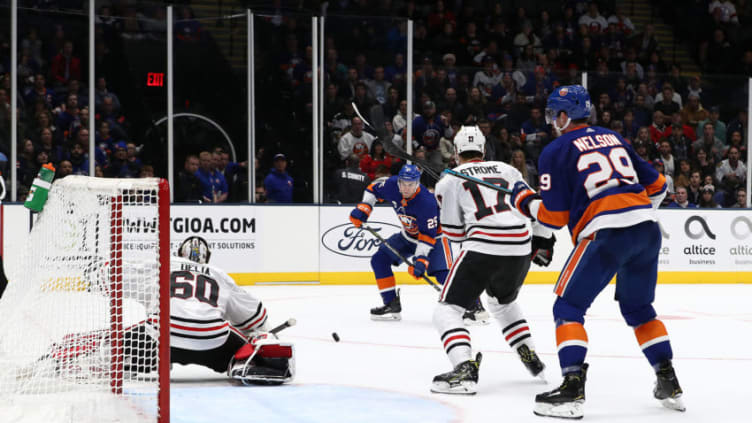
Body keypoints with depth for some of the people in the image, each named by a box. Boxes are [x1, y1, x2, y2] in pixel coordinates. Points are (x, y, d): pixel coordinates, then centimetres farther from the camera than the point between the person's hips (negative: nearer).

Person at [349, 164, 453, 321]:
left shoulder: (427, 202, -36)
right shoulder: (392, 185, -20)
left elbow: (428, 236, -33)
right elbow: (373, 188, 3)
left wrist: (420, 260, -38)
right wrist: (363, 208, -9)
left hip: (435, 235, -7)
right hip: (408, 236, 7)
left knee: (442, 272, -24)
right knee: (379, 260, -1)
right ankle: (392, 304, 5)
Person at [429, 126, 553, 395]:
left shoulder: (449, 180, 11)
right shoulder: (507, 170, 21)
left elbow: (453, 232, 10)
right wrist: (543, 240, 32)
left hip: (482, 249, -5)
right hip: (520, 249, 5)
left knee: (447, 309, 2)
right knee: (503, 302, 34)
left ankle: (465, 368, -21)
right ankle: (532, 359, 30)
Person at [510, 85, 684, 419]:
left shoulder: (556, 151, 4)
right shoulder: (613, 138, 22)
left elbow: (554, 217, 2)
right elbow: (656, 185, 24)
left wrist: (523, 199, 18)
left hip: (607, 233, -6)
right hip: (647, 228, 6)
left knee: (568, 307, 4)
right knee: (638, 307, 23)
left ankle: (572, 389, -9)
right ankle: (669, 384, 23)